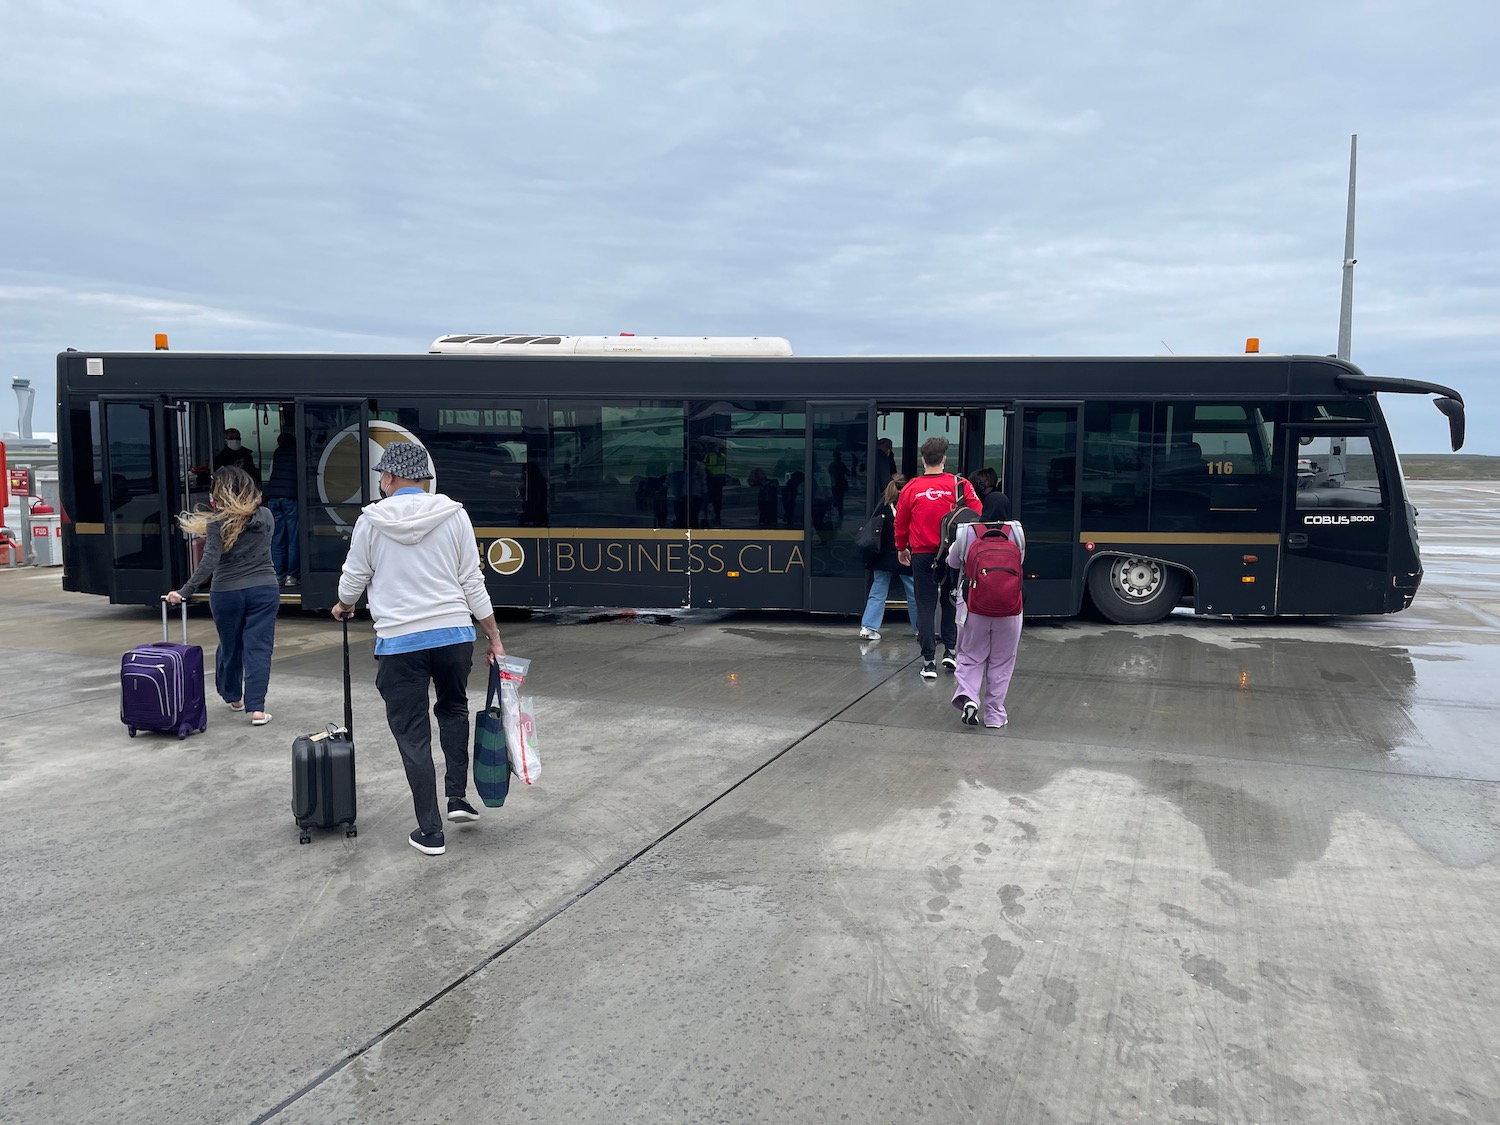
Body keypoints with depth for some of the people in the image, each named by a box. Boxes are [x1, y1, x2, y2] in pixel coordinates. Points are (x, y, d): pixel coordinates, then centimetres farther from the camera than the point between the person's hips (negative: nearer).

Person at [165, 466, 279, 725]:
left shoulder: (218, 522, -9)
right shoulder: (265, 516, 3)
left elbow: (210, 561, -18)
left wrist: (185, 592, -16)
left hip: (227, 593, -1)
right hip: (264, 590, 1)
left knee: (230, 647, 17)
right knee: (258, 648, 0)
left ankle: (233, 697, 37)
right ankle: (257, 708, -8)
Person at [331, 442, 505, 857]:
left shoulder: (371, 520, -2)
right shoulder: (453, 514, 0)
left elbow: (353, 579, 9)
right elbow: (472, 582, 0)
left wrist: (343, 606, 32)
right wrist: (494, 637, 7)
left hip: (399, 640, -2)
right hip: (454, 633, 2)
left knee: (413, 734, 7)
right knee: (453, 709, 27)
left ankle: (430, 831, 9)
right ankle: (457, 795, 20)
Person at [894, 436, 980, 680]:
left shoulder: (911, 488, -2)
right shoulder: (959, 484, -5)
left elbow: (900, 522, 7)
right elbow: (977, 516, -6)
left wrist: (901, 548, 22)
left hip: (921, 555, 0)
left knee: (925, 606, 5)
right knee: (950, 602, 18)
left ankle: (929, 660, 4)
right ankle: (950, 651, 14)